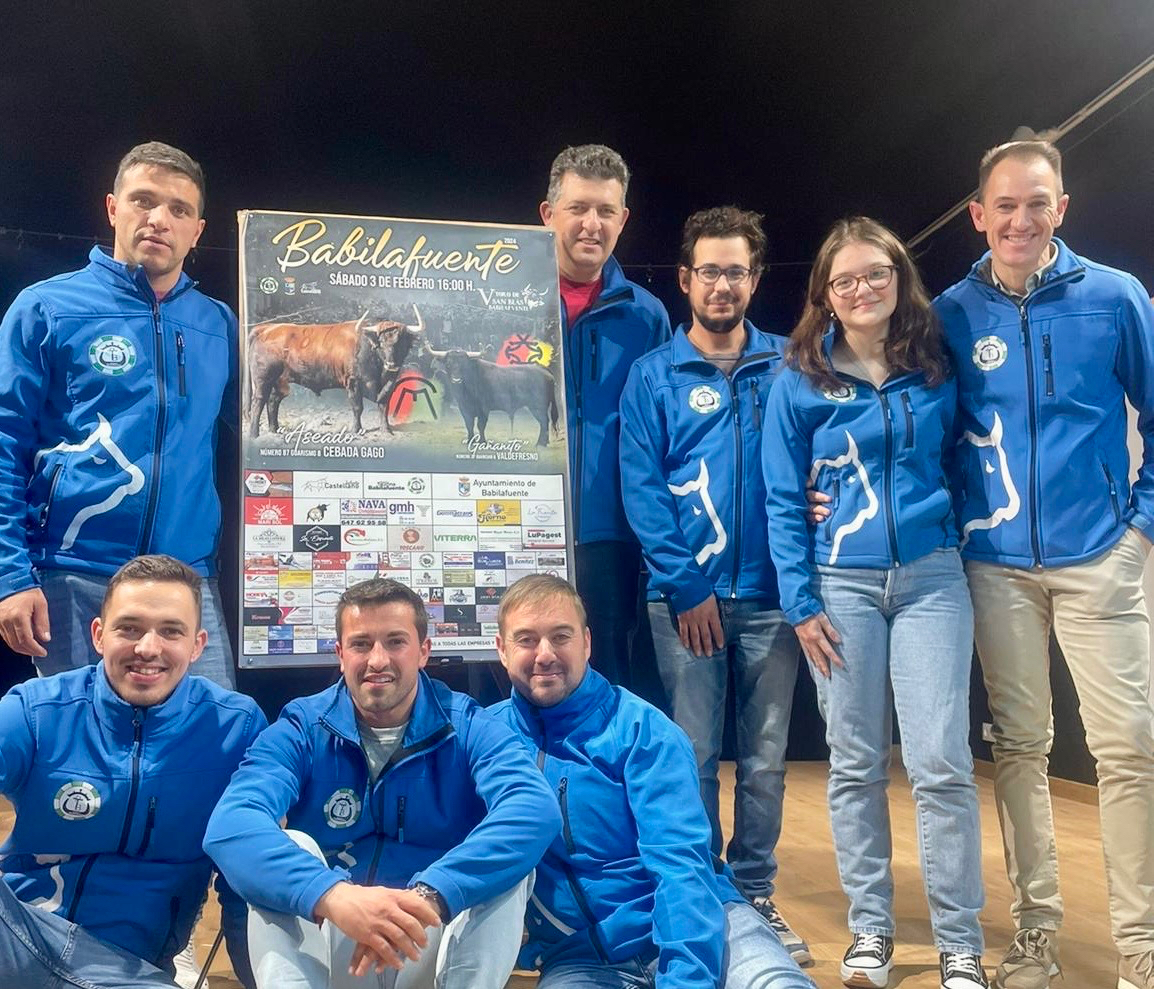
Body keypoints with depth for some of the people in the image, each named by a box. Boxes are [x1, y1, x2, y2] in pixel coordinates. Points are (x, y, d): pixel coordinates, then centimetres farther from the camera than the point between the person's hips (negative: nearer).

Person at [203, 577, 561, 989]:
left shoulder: (468, 728, -8)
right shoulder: (301, 731, -7)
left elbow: (537, 811, -30)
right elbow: (230, 824, -28)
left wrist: (428, 896, -46)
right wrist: (333, 896, -47)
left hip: (436, 945, 0)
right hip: (329, 943, 1)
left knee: (506, 852, -25)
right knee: (288, 849, -25)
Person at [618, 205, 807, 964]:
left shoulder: (787, 366, 9)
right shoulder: (653, 374, 3)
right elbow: (642, 487, -4)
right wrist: (683, 585, -10)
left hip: (769, 593, 2)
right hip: (688, 594, -2)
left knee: (766, 756, 8)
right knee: (694, 753, 4)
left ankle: (755, 893, 22)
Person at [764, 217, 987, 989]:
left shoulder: (938, 366, 7)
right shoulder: (801, 381, 2)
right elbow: (783, 500, 1)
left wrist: (966, 541, 4)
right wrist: (801, 602, -5)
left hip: (932, 577, 1)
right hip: (842, 584, 0)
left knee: (942, 761, -5)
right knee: (857, 766, 6)